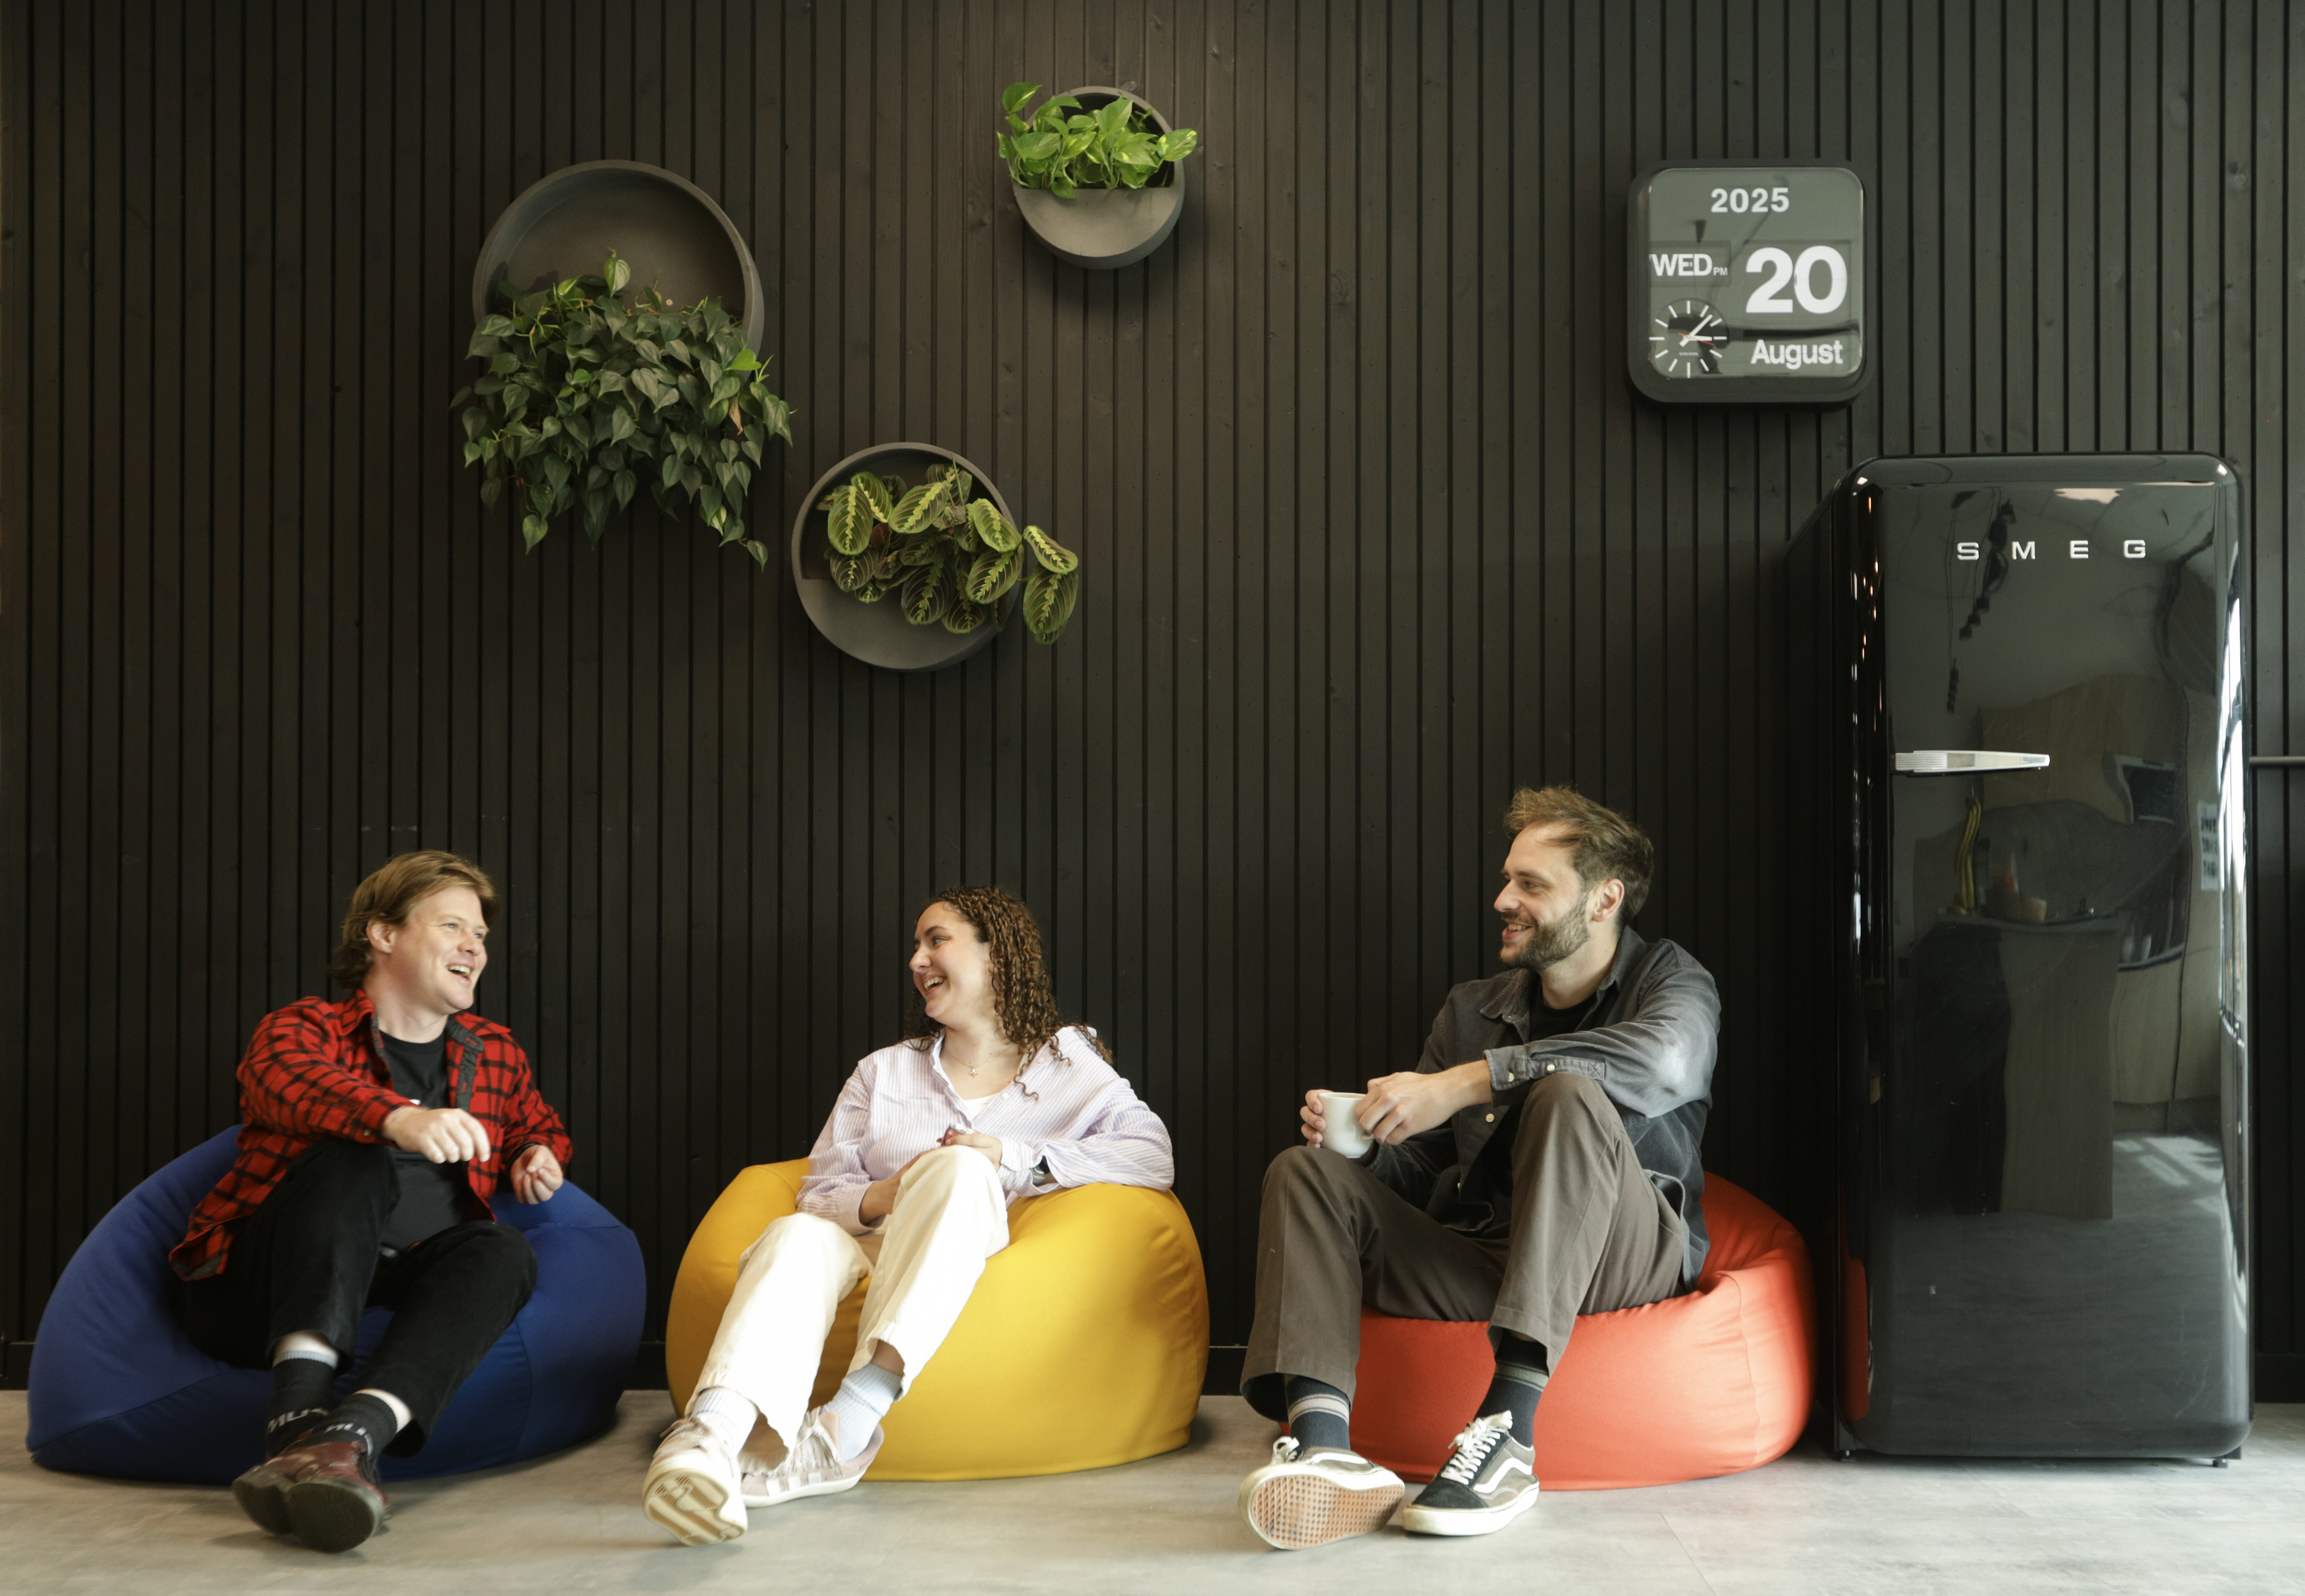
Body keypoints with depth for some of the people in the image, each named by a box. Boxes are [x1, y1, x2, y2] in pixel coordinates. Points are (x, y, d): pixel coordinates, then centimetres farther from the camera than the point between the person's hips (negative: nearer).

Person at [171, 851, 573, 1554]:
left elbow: (538, 1125, 41)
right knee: (355, 1161, -31)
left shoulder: (495, 1054, 22)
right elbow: (285, 1079, -20)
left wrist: (538, 1156, 14)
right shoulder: (305, 1027, 5)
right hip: (257, 1299, -4)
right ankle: (301, 1413, -53)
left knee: (502, 1250, -27)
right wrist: (397, 1117, -41)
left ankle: (353, 1436, -52)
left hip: (393, 1299, 4)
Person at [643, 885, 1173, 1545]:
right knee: (797, 1237, -32)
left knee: (958, 1168, -33)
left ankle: (850, 1424, -48)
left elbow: (1153, 1157, 2)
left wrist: (1011, 1158, -6)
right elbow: (820, 1193, 17)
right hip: (869, 1253, 2)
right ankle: (711, 1434, -61)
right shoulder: (882, 1073, 28)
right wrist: (878, 1200, -8)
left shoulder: (1068, 1063, 19)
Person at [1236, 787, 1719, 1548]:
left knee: (1570, 1095, -31)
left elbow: (1664, 1060, -22)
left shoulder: (1668, 978, 5)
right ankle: (1322, 1442, -37)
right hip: (1478, 1266, 5)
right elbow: (1417, 1170, 17)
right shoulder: (1472, 1009, 19)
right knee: (1307, 1172, -10)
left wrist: (1466, 1083, -25)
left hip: (1626, 1260, -5)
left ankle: (1508, 1432, -42)